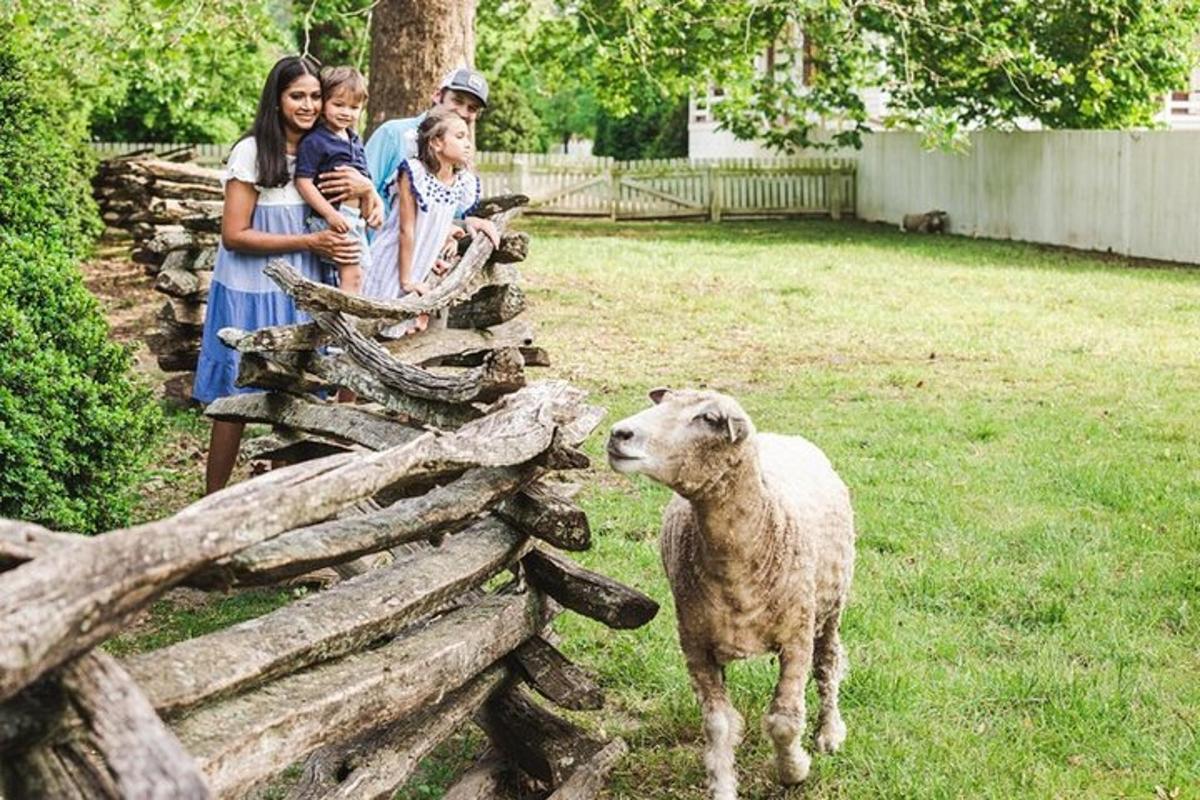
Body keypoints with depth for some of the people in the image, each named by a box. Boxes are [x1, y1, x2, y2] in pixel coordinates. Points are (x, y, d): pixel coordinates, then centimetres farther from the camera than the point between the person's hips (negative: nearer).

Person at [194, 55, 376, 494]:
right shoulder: (251, 153, -11)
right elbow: (234, 235, -13)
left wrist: (363, 187, -8)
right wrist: (309, 242, -15)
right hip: (250, 291, -5)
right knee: (236, 399, 0)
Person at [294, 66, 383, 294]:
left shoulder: (355, 141, 15)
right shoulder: (314, 141, -12)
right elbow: (303, 181, -17)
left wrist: (377, 203, 9)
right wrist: (329, 213, -22)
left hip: (357, 218, 9)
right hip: (335, 218, -9)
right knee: (351, 274, -14)